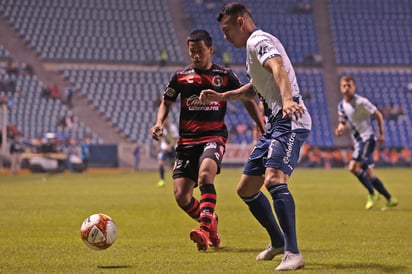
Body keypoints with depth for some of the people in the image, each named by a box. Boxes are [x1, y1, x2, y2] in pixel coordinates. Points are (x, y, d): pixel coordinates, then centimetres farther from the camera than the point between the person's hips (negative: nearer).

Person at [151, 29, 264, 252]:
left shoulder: (224, 76, 3)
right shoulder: (181, 76, 7)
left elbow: (247, 100, 12)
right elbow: (166, 102, 19)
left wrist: (263, 128, 5)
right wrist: (159, 123, 0)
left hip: (214, 137, -3)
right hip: (187, 140, 3)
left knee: (205, 175, -34)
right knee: (181, 196, -5)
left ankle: (205, 229, -38)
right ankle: (210, 222, 20)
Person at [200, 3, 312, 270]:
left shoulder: (259, 41, -8)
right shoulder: (255, 45, 24)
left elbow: (278, 69, -30)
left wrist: (287, 100, -47)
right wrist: (221, 96, 40)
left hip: (289, 121, -11)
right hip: (275, 124, 11)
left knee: (274, 180, -29)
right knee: (246, 189, 14)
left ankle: (293, 253, -31)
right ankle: (278, 241, 29)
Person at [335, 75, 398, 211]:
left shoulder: (361, 102, -12)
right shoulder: (341, 105, 8)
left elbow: (378, 115, -5)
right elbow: (343, 123, 17)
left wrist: (381, 133, -4)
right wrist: (340, 129, -6)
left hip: (367, 138, -8)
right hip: (358, 142, 8)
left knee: (353, 167, -21)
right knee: (369, 174, 7)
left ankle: (372, 193, -7)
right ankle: (390, 199, 15)